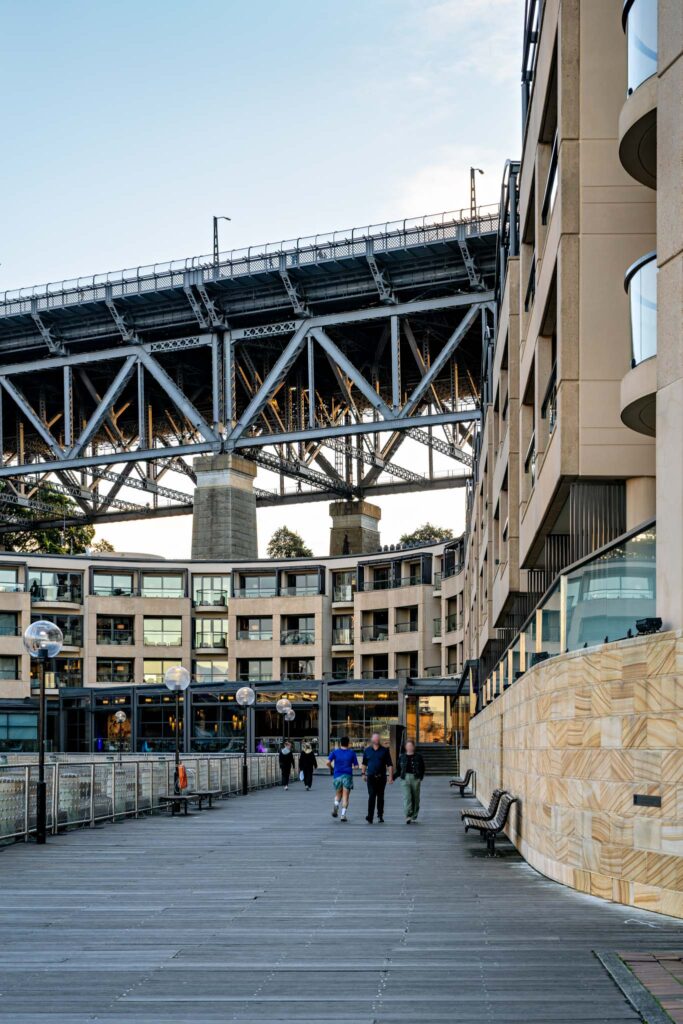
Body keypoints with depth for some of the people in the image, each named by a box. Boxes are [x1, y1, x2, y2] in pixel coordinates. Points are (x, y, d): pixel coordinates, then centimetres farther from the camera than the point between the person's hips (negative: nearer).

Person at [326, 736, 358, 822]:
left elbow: (328, 762, -9)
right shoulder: (352, 753, 1)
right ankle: (343, 815, -6)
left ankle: (336, 805, -11)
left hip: (337, 775, 1)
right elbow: (356, 766, 0)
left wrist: (331, 768, 10)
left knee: (338, 794, 18)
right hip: (347, 776, -1)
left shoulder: (335, 752, 1)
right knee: (345, 797, 2)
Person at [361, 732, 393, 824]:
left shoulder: (384, 750, 3)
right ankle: (370, 818, -17)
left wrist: (391, 776, -5)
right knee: (371, 796, -11)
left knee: (380, 797, 9)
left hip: (381, 777, 0)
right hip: (371, 777, 0)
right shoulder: (367, 750, 8)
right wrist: (363, 773, 13)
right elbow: (364, 763, 19)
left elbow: (390, 764, 2)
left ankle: (380, 815, 22)